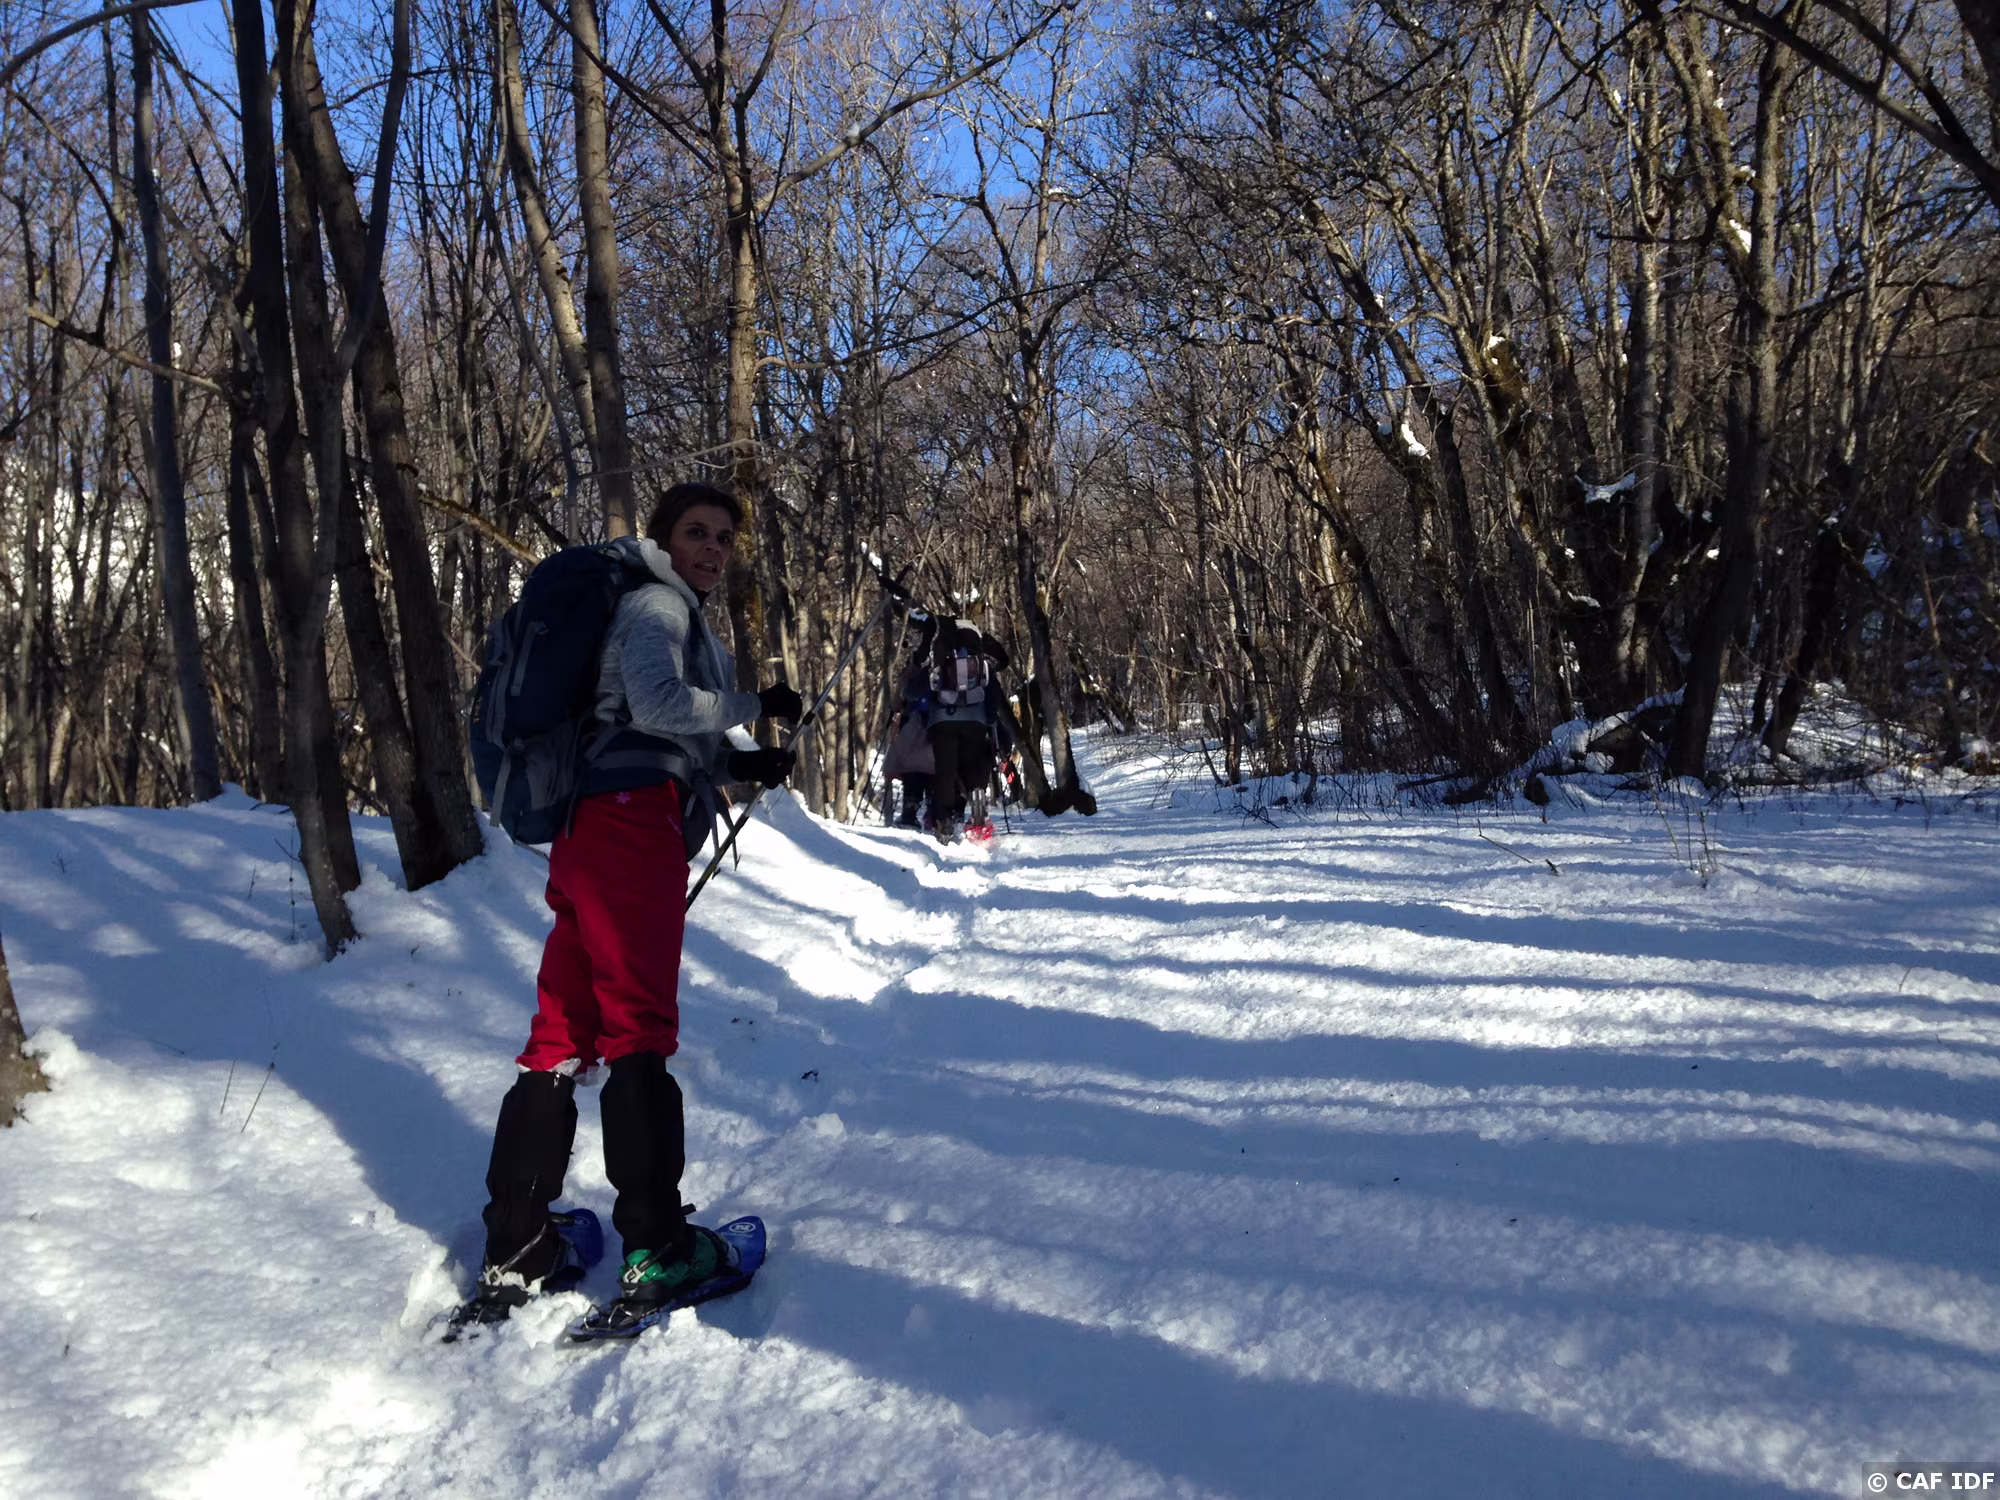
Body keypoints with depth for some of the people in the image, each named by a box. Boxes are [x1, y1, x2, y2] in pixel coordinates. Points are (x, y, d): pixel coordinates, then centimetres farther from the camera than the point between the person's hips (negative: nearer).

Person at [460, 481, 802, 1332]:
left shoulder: (675, 615, 30)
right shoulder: (658, 605, 1)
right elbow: (655, 704, -17)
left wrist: (735, 765, 13)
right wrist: (755, 706, -6)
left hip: (590, 833, 9)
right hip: (633, 823, -9)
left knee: (563, 1034, 7)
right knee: (640, 1030, -10)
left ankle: (515, 1251, 12)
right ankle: (657, 1248, -7)